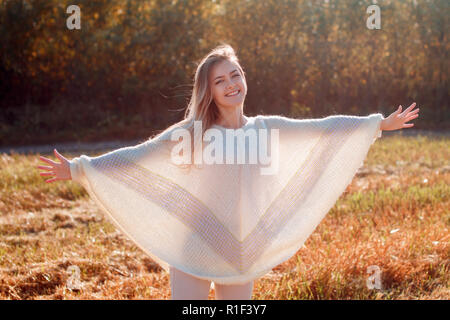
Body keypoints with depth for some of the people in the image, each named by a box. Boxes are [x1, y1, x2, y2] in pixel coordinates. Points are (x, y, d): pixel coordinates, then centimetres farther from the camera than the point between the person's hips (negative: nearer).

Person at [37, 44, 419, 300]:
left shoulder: (265, 129, 1)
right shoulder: (192, 133, -6)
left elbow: (322, 128, 6)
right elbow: (136, 157, -7)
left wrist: (380, 123, 9)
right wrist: (80, 168, -12)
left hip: (241, 256, 3)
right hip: (194, 252, -3)